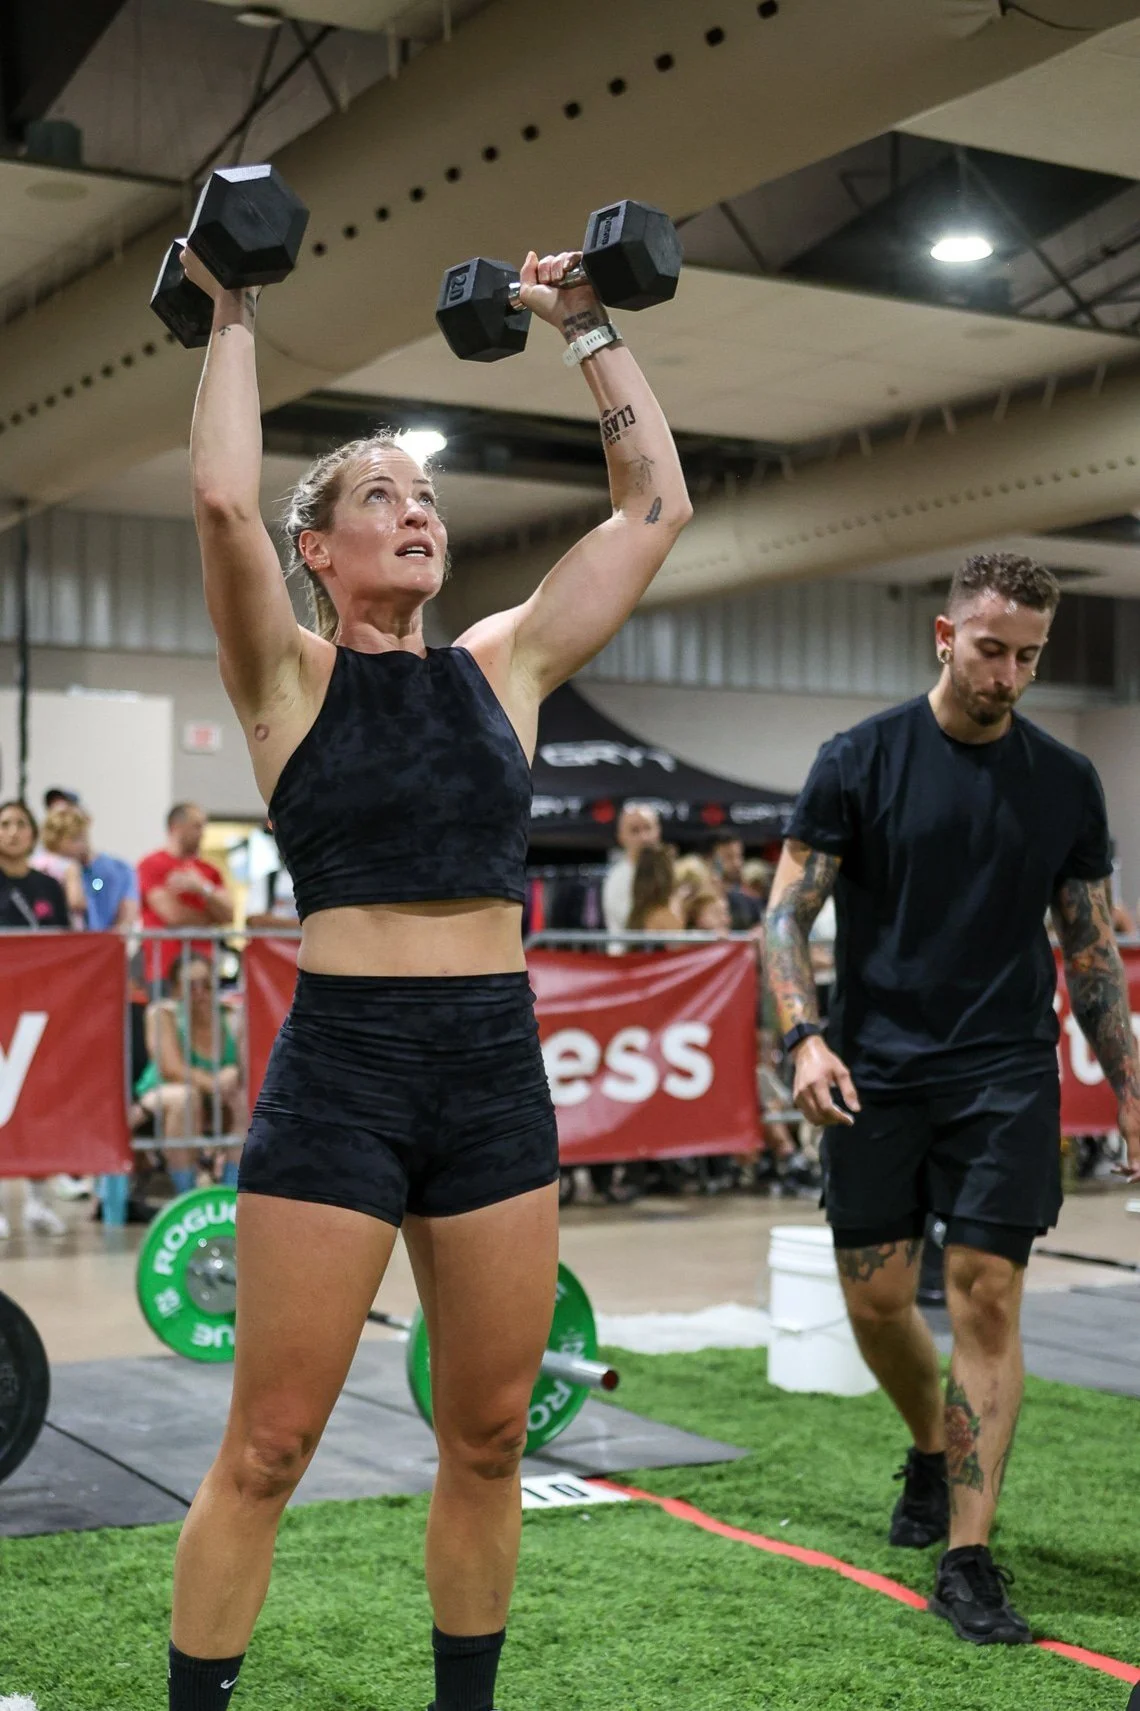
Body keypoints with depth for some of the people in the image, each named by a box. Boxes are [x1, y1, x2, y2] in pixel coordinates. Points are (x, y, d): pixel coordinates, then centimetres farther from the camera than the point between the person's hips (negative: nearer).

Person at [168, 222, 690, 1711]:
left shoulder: (504, 667, 12)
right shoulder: (290, 679, 1)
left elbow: (655, 504, 13)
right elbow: (222, 497, -15)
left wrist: (591, 331, 17)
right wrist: (234, 321, -3)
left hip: (497, 1068, 4)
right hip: (341, 1068, -4)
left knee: (487, 1445, 12)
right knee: (267, 1451, 2)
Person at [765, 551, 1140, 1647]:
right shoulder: (862, 760, -2)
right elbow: (790, 910, -4)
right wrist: (804, 1036, -19)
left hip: (1005, 1074, 1)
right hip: (877, 1072, 0)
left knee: (986, 1298, -6)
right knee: (875, 1299, 5)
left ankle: (967, 1561, 0)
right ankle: (933, 1452, 36)